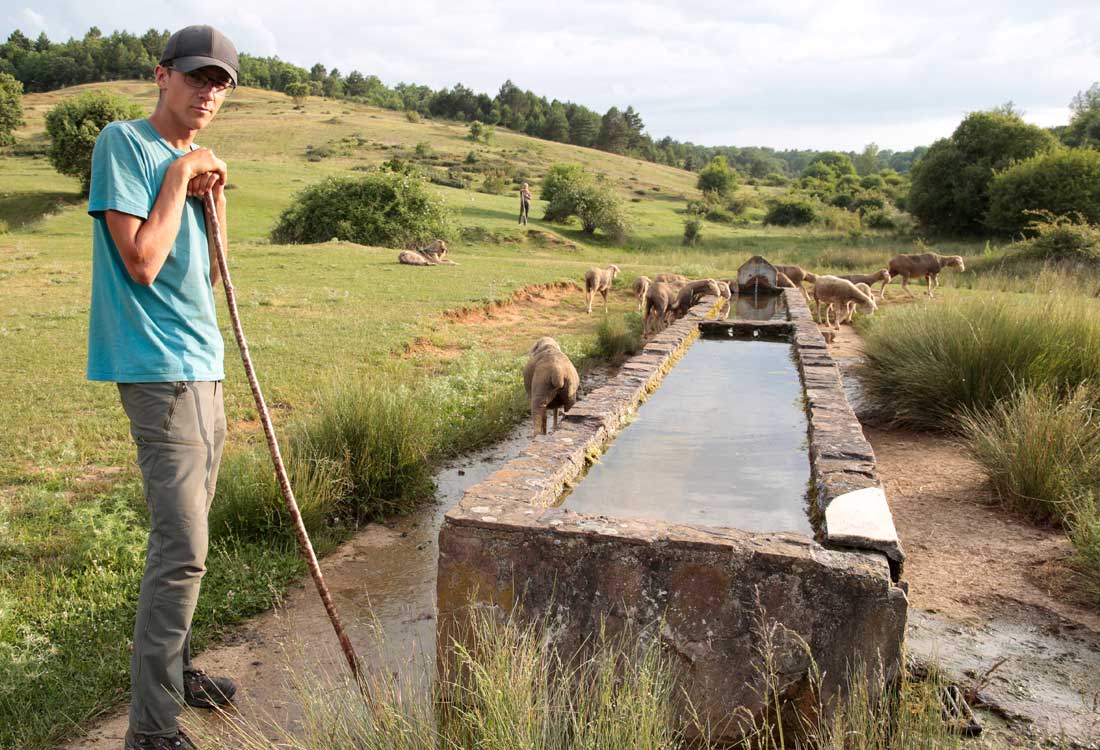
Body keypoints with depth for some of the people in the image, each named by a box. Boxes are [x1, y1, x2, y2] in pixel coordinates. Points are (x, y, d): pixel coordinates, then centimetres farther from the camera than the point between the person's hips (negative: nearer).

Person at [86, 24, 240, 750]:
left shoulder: (191, 161, 15)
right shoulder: (124, 143, -8)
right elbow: (142, 262, -18)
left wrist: (216, 198, 2)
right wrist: (181, 176, -10)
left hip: (202, 364, 9)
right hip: (159, 367, -9)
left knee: (185, 537, 17)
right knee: (182, 550, -10)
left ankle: (176, 669, 33)